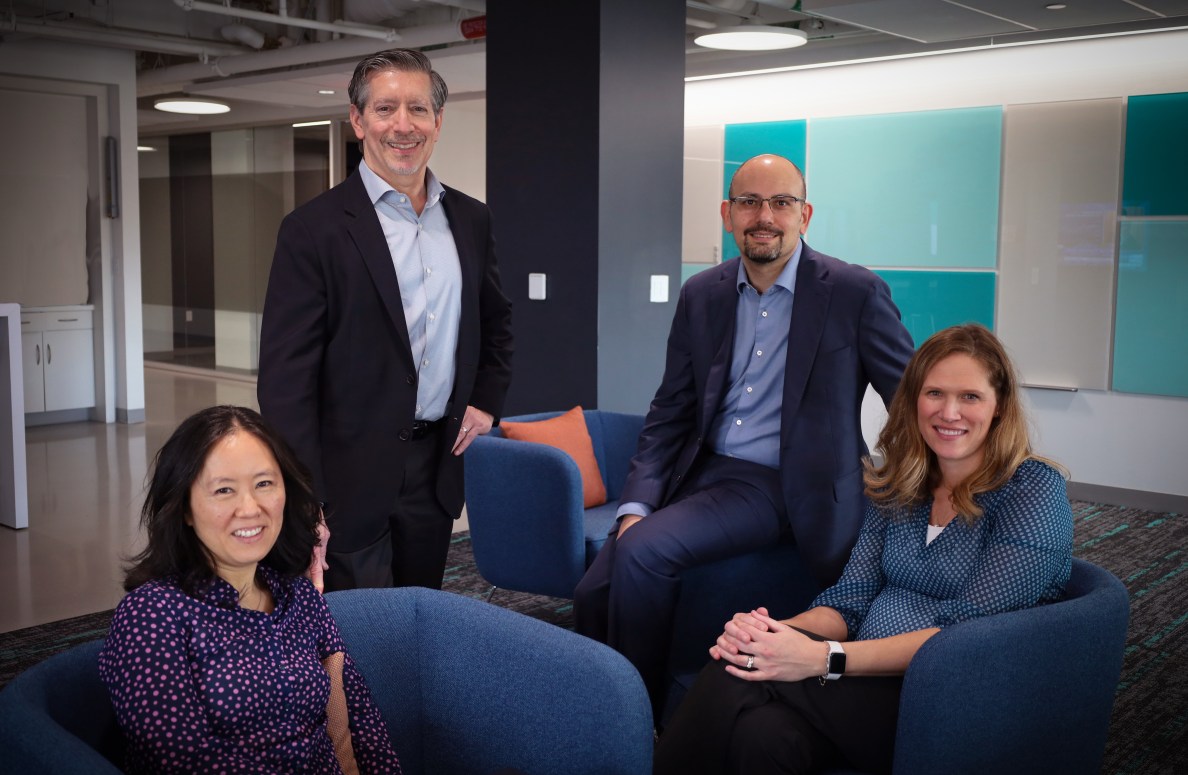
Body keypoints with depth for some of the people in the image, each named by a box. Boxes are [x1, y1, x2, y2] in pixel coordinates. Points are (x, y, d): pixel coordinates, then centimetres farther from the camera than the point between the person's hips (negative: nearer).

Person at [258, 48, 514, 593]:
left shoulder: (470, 219, 7)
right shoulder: (314, 229, -9)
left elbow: (496, 319, 25)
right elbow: (285, 379, -13)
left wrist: (486, 402, 11)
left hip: (438, 466, 5)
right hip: (351, 484, -5)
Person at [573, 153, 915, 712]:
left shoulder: (855, 293, -6)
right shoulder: (701, 295, 8)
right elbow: (669, 414, 8)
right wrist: (637, 505, -4)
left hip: (782, 486, -5)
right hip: (703, 472, 5)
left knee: (641, 552, -25)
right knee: (594, 593, -12)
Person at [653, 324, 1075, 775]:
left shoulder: (1034, 489, -6)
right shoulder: (898, 486, 12)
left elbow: (968, 632, -17)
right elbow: (849, 601, 6)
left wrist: (824, 658, -27)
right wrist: (776, 633, -17)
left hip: (958, 702, -5)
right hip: (871, 683, 5)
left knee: (735, 681, -29)